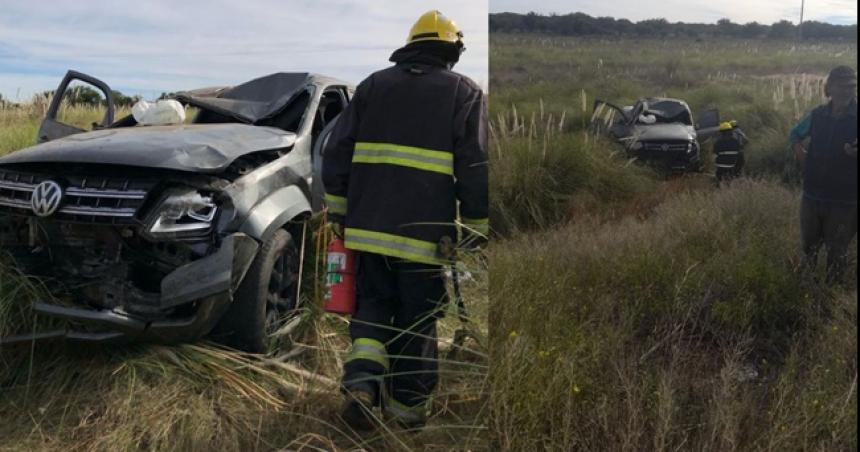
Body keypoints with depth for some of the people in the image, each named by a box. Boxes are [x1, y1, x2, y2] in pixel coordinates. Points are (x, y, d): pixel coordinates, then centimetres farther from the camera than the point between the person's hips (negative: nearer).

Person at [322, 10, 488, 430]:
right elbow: (475, 168, -4)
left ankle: (362, 380, -1)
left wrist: (337, 208, 16)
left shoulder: (374, 84, 12)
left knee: (373, 305, 17)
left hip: (369, 225, 3)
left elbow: (337, 149, 10)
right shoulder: (465, 92, 3)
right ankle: (407, 405, 18)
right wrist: (475, 229, 1)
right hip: (426, 232, -2)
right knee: (417, 319, 9)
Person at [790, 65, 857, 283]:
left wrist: (854, 152, -30)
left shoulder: (854, 118, -10)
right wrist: (798, 147, 1)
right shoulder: (818, 115, 1)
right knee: (809, 245, 20)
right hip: (813, 195, 4)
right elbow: (795, 134, 20)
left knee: (837, 252, 8)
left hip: (845, 200, -3)